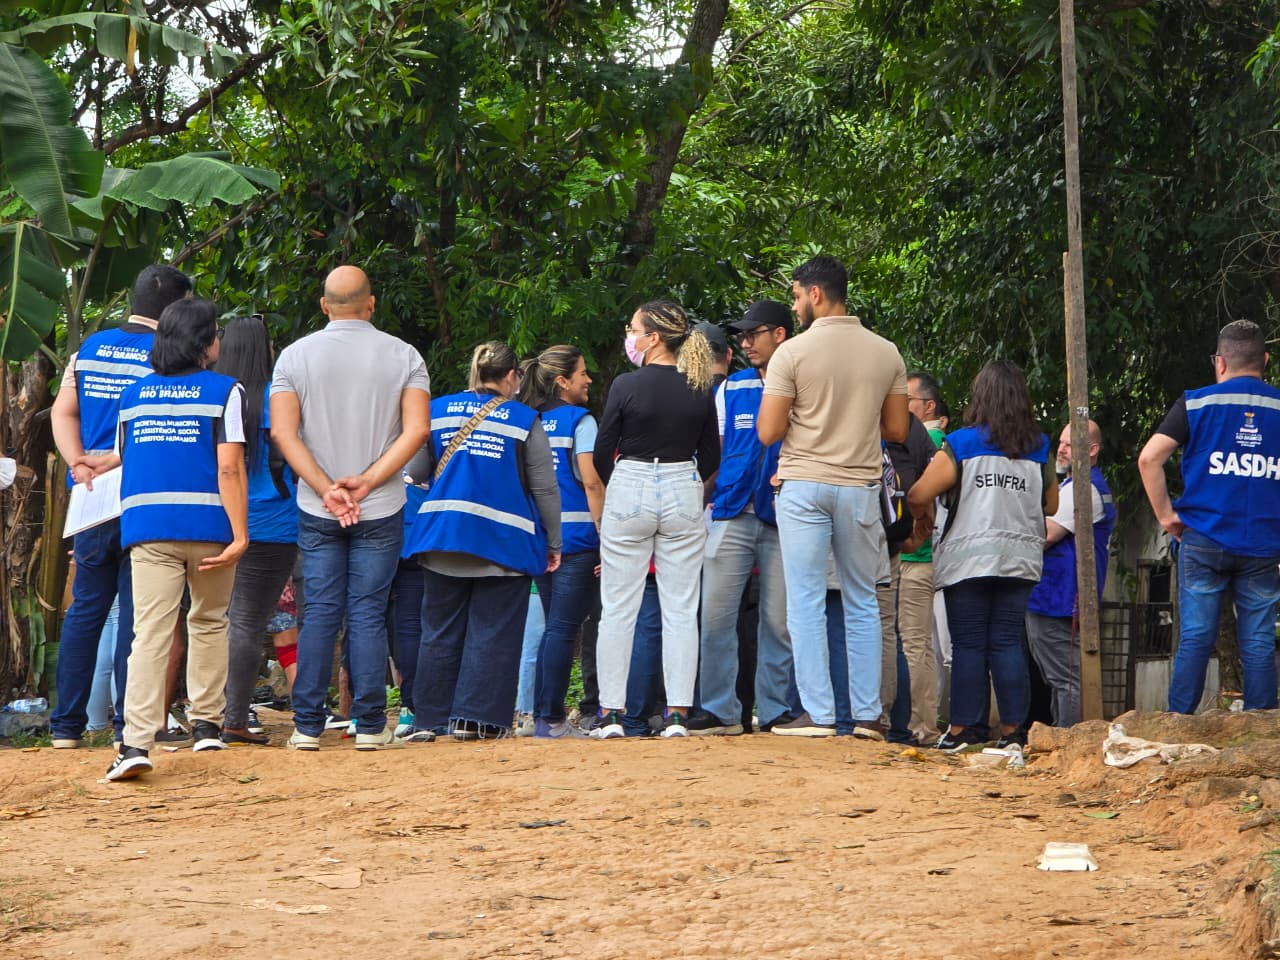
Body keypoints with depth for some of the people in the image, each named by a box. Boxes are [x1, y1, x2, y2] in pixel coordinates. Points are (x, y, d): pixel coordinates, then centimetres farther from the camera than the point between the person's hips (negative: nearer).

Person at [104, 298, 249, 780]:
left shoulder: (133, 395, 12)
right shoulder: (224, 391, -1)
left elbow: (123, 461, 16)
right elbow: (229, 466, -9)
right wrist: (239, 534, -12)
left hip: (147, 528, 2)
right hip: (208, 525, -2)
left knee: (150, 631, -6)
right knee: (208, 622, 18)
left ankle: (136, 741, -21)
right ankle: (205, 724, 24)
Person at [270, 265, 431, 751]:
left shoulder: (295, 355, 1)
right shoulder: (403, 355, 0)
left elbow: (283, 431, -7)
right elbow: (416, 429, -9)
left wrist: (327, 488, -11)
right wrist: (367, 482, -12)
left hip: (316, 510, 1)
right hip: (382, 510, -1)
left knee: (320, 614, 5)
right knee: (368, 614, 2)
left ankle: (308, 726, 3)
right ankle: (370, 725, 2)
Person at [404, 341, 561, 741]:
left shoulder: (438, 410, 5)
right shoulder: (524, 421, -2)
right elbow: (546, 488, 0)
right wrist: (553, 544, 7)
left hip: (443, 534, 3)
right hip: (503, 541, -3)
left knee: (440, 631, 9)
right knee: (492, 632, 3)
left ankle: (428, 719, 11)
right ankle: (476, 718, 0)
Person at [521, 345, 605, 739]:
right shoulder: (579, 420, -6)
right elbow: (591, 481, -13)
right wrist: (605, 535, -12)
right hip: (577, 536, -6)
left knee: (554, 627, 15)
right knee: (563, 628, -6)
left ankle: (542, 715, 14)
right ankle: (551, 719, -8)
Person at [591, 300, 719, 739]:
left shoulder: (627, 385, -10)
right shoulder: (701, 390, 1)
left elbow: (602, 452, -3)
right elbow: (711, 457, 8)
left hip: (629, 490, -3)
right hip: (683, 495, 3)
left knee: (618, 608, 4)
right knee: (680, 610, 5)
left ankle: (611, 713, 3)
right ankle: (678, 713, 2)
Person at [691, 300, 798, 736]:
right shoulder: (731, 389, 16)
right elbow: (714, 451, 17)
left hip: (782, 519, -3)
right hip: (733, 514, 3)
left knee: (779, 619, 0)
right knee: (715, 615, -4)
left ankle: (776, 709, 8)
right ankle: (720, 710, 0)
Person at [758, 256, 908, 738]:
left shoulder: (792, 352, -9)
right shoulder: (886, 353, 4)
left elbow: (768, 432, -9)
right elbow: (897, 430, 8)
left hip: (804, 485, -3)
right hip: (861, 487, 4)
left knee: (806, 603, 0)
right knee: (862, 603, 11)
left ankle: (817, 713, -3)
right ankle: (867, 714, 10)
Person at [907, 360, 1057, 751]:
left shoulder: (961, 444, -5)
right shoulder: (1038, 448, 5)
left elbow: (919, 495, -8)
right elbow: (1050, 505, 13)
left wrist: (924, 518, 13)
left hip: (968, 558, -3)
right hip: (1021, 558, 3)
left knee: (968, 644, 0)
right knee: (1008, 643, 5)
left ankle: (963, 728, 1)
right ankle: (1012, 729, 3)